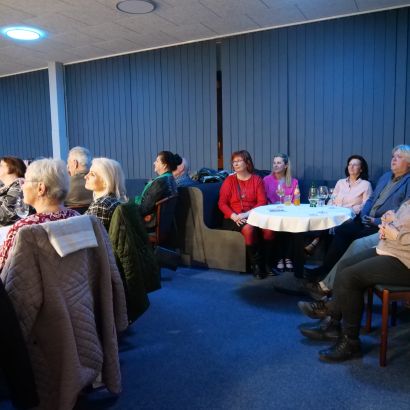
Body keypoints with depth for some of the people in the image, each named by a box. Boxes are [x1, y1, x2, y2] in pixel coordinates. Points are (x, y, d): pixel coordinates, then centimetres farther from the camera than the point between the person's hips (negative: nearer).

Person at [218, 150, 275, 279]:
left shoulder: (257, 179, 8)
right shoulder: (229, 180, 6)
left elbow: (262, 202, 0)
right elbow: (222, 203, 1)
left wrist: (247, 214, -16)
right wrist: (234, 216, -16)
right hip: (234, 219, -1)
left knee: (269, 228, -28)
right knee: (249, 229, -33)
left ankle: (267, 262, -9)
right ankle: (256, 264, -16)